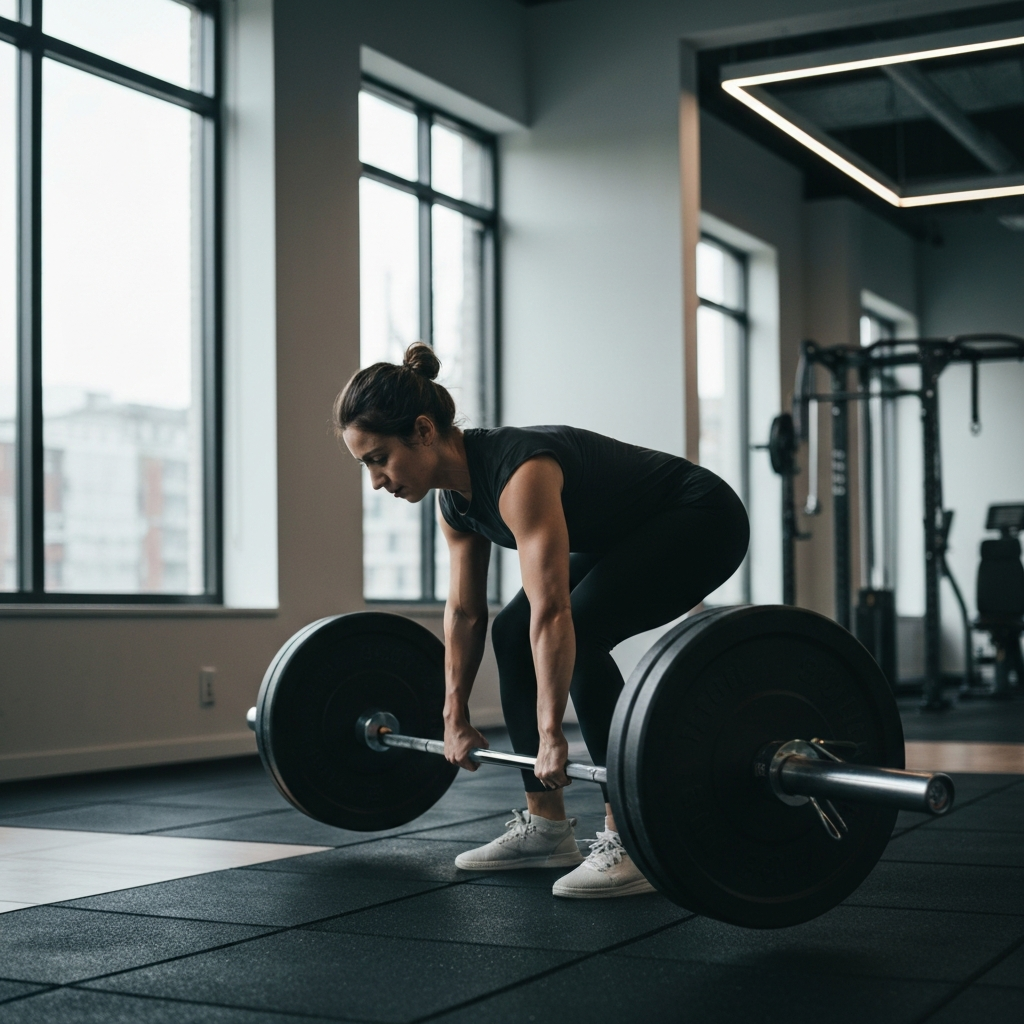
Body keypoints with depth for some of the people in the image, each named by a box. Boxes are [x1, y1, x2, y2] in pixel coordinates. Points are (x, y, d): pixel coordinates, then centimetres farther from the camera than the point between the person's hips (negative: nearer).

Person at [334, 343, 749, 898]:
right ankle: (545, 828, 9)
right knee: (512, 633, 0)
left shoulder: (518, 472, -34)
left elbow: (551, 610, -40)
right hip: (621, 537, 9)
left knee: (580, 632, -26)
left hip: (700, 521, -9)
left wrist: (551, 733, -41)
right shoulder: (455, 495, -6)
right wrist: (455, 716, 7)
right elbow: (464, 611, 5)